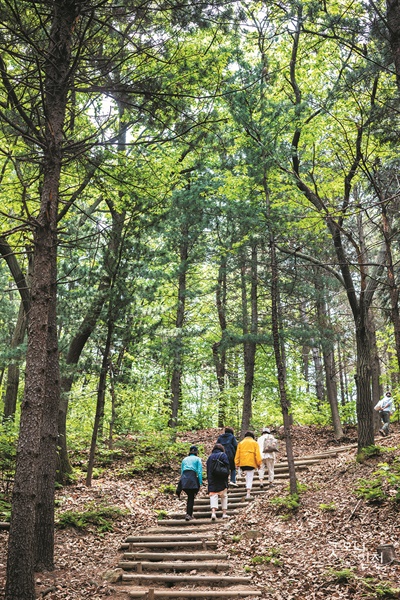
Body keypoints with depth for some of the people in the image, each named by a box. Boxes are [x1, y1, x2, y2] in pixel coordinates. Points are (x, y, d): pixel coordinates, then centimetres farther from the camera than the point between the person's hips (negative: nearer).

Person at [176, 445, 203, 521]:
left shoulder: (185, 459, 22)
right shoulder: (197, 459, 10)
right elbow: (199, 472, 0)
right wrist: (200, 483, -1)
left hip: (183, 478, 4)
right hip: (192, 478, -4)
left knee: (190, 497, 17)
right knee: (191, 497, 6)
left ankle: (190, 514, 17)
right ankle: (188, 514, -4)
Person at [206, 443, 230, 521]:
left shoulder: (210, 457, 11)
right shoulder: (223, 455, 2)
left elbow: (208, 469, 13)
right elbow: (227, 466, -5)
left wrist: (208, 479, 18)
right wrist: (227, 474, 2)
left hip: (212, 480, 2)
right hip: (222, 480, -2)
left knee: (213, 496, -3)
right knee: (224, 496, 10)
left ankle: (213, 512, -22)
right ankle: (224, 513, 11)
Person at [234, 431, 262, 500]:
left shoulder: (240, 443, 12)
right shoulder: (254, 443, 6)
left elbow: (237, 454, 8)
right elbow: (257, 454, -1)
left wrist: (237, 464, 10)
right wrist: (259, 463, 4)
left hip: (242, 463, 3)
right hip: (251, 463, -3)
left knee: (247, 475, 24)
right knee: (250, 477, -2)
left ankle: (247, 488, 16)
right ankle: (248, 494, -12)